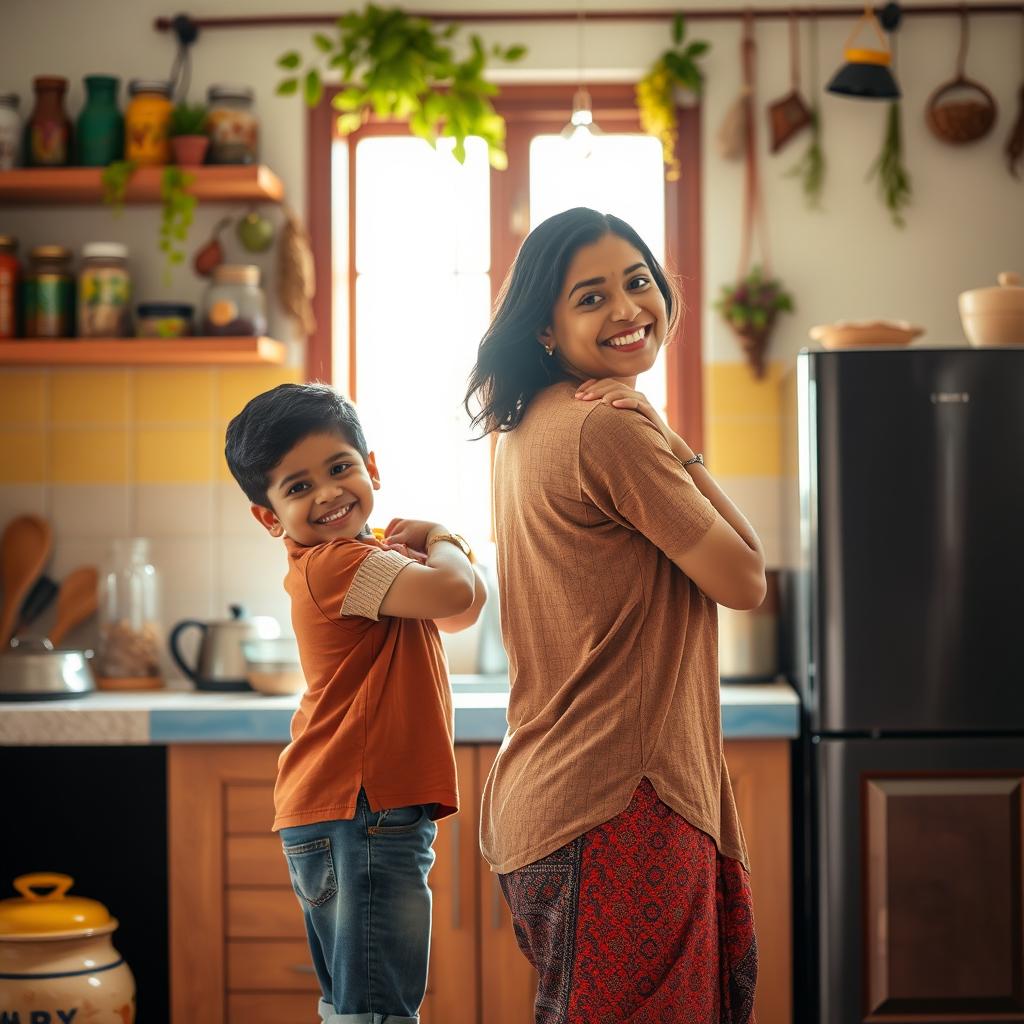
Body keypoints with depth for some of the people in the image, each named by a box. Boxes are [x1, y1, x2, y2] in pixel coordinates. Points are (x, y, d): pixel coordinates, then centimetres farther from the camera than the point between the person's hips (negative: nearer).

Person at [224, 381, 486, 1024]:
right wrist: (441, 540, -7)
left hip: (338, 819, 11)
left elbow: (465, 610, 22)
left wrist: (425, 547, 4)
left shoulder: (365, 555, 16)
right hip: (360, 811, -11)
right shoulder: (335, 562, -15)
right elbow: (453, 593, -29)